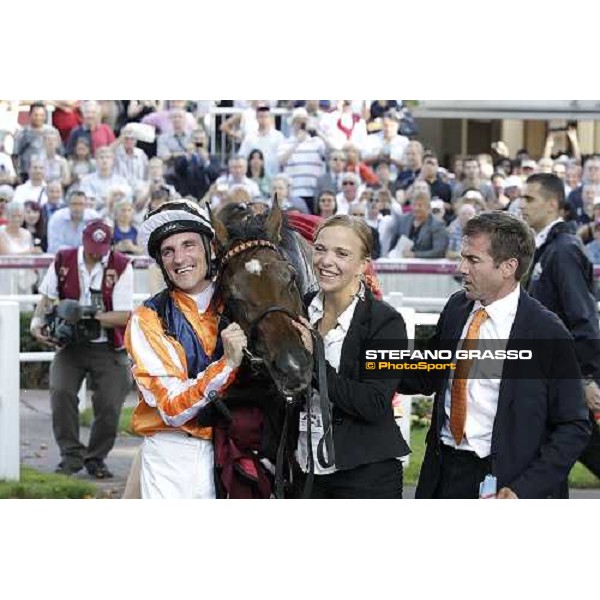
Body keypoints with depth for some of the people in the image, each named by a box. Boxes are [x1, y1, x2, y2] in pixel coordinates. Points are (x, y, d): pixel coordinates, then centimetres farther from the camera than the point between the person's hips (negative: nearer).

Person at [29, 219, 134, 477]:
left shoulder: (121, 266, -9)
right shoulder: (63, 261, 0)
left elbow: (123, 316, -13)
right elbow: (47, 299, 9)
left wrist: (87, 317, -24)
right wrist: (37, 324, -11)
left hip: (107, 347, -2)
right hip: (70, 345, 2)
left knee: (109, 403, -9)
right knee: (60, 391, -18)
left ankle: (96, 458, 13)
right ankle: (71, 454, -6)